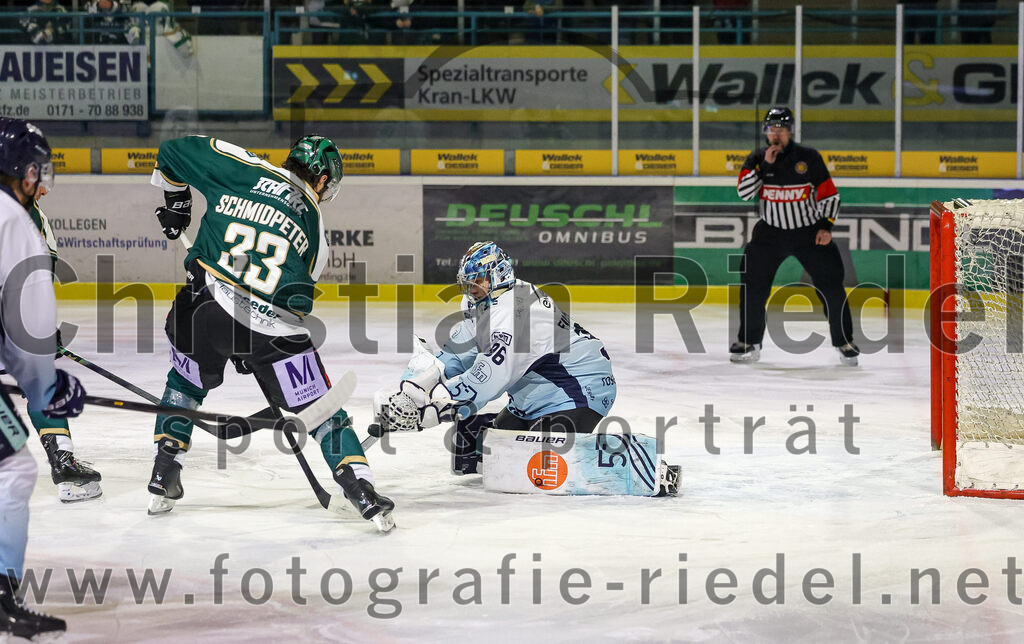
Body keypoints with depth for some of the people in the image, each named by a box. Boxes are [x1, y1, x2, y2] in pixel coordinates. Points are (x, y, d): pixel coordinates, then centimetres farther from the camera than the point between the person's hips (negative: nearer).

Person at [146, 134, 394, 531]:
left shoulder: (244, 171, 11)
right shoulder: (315, 226, 16)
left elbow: (173, 153, 15)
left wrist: (176, 200, 33)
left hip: (208, 303, 1)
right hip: (276, 327, -1)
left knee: (187, 380, 29)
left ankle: (164, 479, 26)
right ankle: (362, 492, 5)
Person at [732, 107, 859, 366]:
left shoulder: (809, 157, -6)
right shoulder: (757, 159, 0)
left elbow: (829, 194, -1)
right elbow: (743, 192, -12)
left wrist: (826, 226, -11)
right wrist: (764, 166, -19)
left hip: (809, 232, -2)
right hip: (770, 232, 2)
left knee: (831, 284, -7)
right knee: (752, 283, -7)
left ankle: (845, 342, 6)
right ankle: (749, 342, 6)